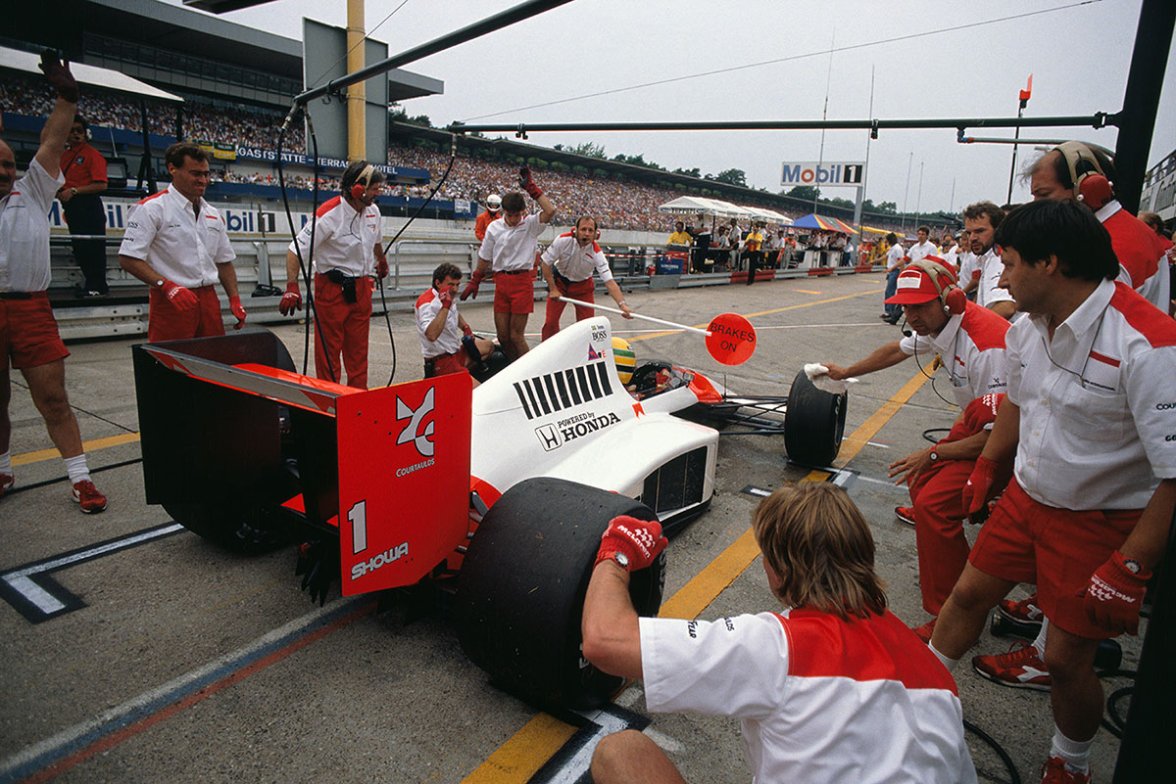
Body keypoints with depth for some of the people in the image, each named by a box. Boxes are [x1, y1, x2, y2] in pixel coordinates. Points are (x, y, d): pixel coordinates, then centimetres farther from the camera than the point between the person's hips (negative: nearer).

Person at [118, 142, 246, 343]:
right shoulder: (151, 208, -4)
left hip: (209, 299, 6)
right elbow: (128, 258, -10)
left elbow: (224, 262, 20)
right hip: (171, 302, -6)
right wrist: (166, 286, -21)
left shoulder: (213, 214, 15)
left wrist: (235, 300, 9)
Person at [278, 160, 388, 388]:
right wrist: (292, 287, -25)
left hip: (362, 288, 7)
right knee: (329, 349, 1)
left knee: (358, 350, 12)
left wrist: (382, 261, 40)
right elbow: (296, 250, -18)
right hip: (332, 287, -6)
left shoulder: (373, 211, 2)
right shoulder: (329, 214, -19)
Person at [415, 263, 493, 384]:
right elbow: (432, 335, -41)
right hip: (441, 362, -11)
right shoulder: (427, 303, -22)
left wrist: (465, 327, 16)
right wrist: (445, 306, -40)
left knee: (488, 346, 29)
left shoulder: (448, 298, 8)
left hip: (456, 351, 11)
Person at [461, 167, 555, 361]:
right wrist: (474, 282, 18)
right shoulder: (494, 227, 7)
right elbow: (484, 258, 16)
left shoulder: (530, 225, -1)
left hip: (522, 281, -4)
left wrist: (532, 188, -16)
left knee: (516, 335, -4)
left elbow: (550, 211, -21)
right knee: (502, 335, 6)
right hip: (501, 282, 4)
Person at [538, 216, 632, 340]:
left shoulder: (596, 252, -25)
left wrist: (622, 304, -41)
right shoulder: (563, 240, -27)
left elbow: (609, 281, -28)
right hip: (559, 281, -1)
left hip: (583, 285, 1)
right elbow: (545, 263, -16)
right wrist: (553, 289, -16)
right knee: (551, 322, -5)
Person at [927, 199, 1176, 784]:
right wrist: (986, 468, 23)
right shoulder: (1028, 329, -4)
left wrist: (1128, 570, -26)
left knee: (1066, 660, 5)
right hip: (1027, 497, 7)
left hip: (1101, 524, -6)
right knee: (968, 594, 17)